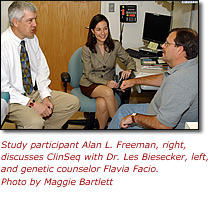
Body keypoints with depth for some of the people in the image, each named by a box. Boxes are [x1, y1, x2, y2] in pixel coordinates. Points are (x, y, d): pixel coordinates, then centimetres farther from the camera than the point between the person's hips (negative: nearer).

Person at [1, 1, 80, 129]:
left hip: (36, 92, 7)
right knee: (35, 122, -34)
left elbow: (42, 70, 10)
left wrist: (46, 96, -6)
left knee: (73, 102, -4)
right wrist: (31, 103, -23)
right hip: (13, 99, -7)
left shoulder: (33, 39, 3)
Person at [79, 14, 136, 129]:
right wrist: (106, 83, -26)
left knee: (102, 103, -33)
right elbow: (89, 74, -10)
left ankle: (102, 129, -9)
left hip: (108, 83, 1)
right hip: (89, 85, -1)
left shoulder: (115, 45, -4)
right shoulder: (87, 49, -9)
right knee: (108, 92, -35)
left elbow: (130, 61, 5)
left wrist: (129, 70, -20)